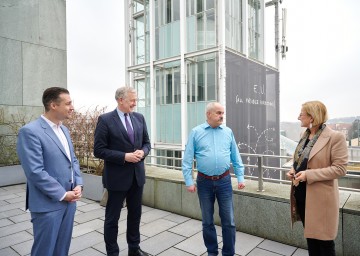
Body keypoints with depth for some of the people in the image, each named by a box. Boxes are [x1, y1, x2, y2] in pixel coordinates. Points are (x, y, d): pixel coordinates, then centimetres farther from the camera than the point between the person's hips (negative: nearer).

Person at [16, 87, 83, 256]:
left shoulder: (64, 130, 9)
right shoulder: (30, 131, -17)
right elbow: (35, 172, -21)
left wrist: (78, 184, -1)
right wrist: (62, 194, -15)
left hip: (69, 200, 7)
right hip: (48, 204, -7)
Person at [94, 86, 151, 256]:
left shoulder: (139, 118, 4)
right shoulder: (105, 120, -11)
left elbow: (146, 142, 10)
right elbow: (99, 150, -13)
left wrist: (142, 152, -12)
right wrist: (124, 157, -21)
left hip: (137, 175, 6)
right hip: (117, 177, -5)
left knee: (135, 214, 19)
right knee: (112, 218, 11)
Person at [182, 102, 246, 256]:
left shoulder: (228, 132, 4)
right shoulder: (196, 132, -3)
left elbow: (236, 157, 8)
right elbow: (187, 159, -4)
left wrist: (240, 178, 4)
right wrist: (189, 181, -8)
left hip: (224, 181, 1)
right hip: (204, 182, -1)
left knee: (228, 221, 7)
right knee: (207, 221, 13)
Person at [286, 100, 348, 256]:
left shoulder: (335, 137, -15)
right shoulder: (305, 136, 8)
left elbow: (340, 168, -18)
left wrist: (309, 175, -25)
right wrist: (293, 170, -2)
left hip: (320, 197, -7)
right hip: (301, 194, 7)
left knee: (323, 239, 9)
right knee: (309, 234, 21)